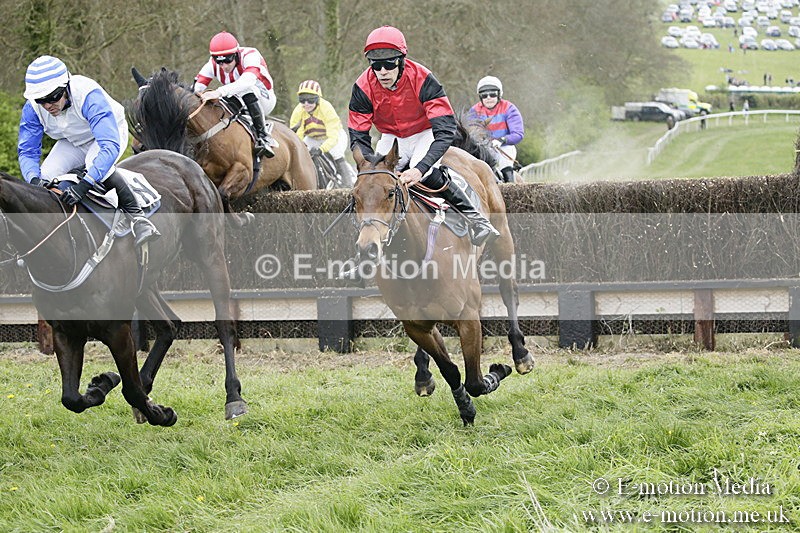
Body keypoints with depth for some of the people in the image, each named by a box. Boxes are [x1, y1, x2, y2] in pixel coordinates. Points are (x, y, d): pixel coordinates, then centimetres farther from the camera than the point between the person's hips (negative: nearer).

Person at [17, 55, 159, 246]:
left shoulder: (89, 96, -41)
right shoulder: (33, 108, -25)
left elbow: (110, 146, -48)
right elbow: (27, 151, -18)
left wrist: (85, 184, -58)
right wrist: (34, 179, -41)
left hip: (110, 132, -5)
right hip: (71, 143, 5)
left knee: (97, 166, -37)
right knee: (44, 179, -18)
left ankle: (136, 215, -22)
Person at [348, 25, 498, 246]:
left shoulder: (422, 79, -31)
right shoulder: (364, 87, -22)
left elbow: (446, 131, -35)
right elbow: (358, 137, -17)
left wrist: (420, 168, -48)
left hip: (425, 134, -3)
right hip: (391, 138, 3)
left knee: (426, 174, -31)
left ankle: (474, 216, -18)